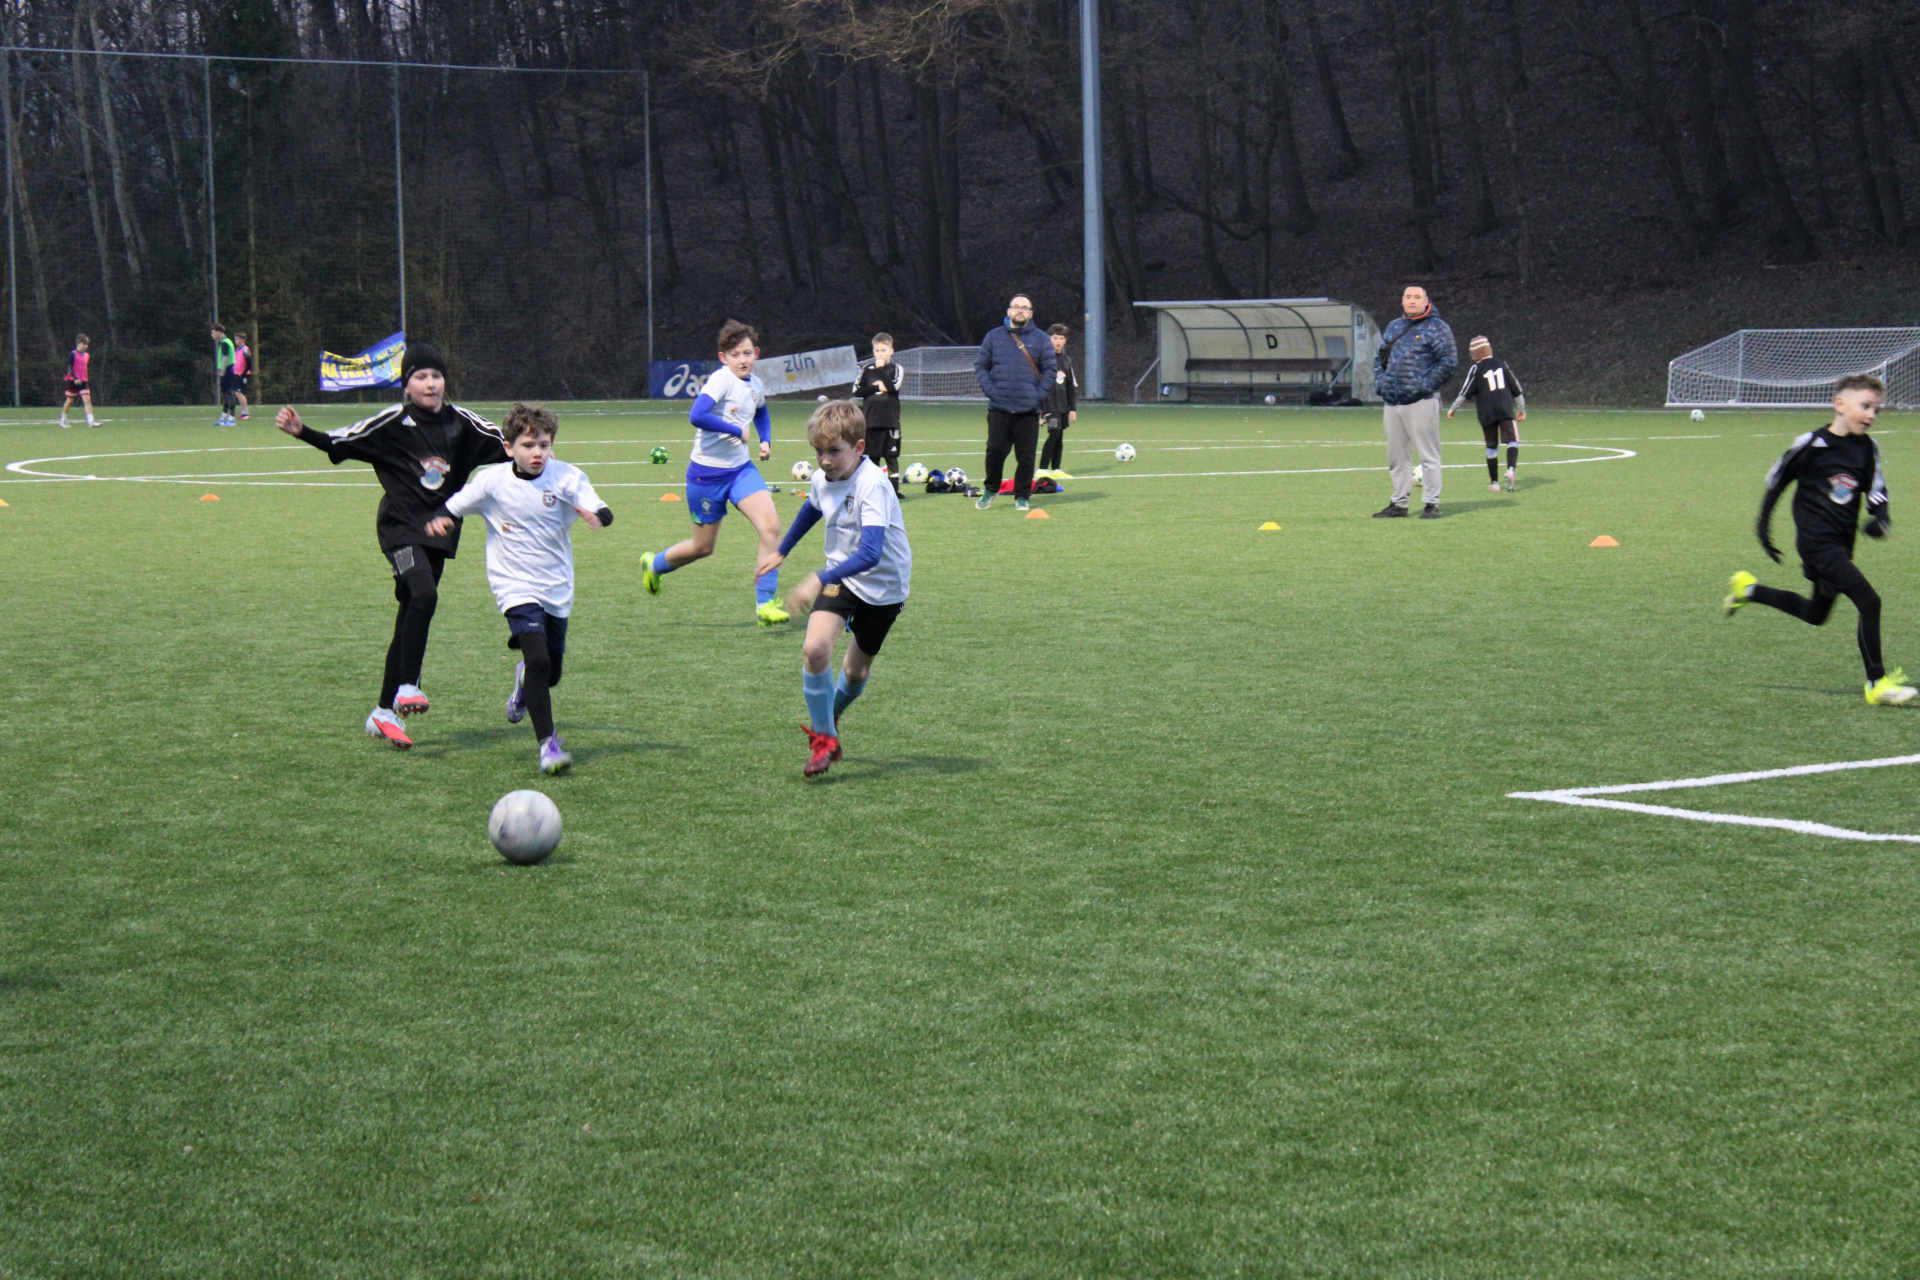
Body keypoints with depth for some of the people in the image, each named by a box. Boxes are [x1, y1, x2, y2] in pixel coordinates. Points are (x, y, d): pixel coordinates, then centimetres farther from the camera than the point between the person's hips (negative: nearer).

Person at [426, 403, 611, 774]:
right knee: (539, 660, -23)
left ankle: (524, 683, 52)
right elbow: (452, 507, 0)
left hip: (558, 590, 3)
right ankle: (547, 744, -17)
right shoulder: (491, 481, -8)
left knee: (551, 674, 14)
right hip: (516, 587, -3)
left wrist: (596, 515, -42)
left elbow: (603, 513, -18)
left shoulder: (567, 477, -8)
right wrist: (438, 520, -22)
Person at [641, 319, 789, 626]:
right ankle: (654, 564, 39)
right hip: (707, 473, -6)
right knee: (703, 547, 8)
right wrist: (738, 431, -23)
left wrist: (765, 440, 12)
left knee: (771, 526, -16)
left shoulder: (756, 385, 6)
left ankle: (764, 603, -10)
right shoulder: (722, 379, -17)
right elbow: (697, 415, -33)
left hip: (741, 468, 6)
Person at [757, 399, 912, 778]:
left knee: (857, 670, 12)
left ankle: (830, 716, 46)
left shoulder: (872, 486, -30)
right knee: (814, 648, -20)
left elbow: (869, 553, -41)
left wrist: (818, 580, -50)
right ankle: (823, 737, -4)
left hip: (884, 586, -4)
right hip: (841, 576, 4)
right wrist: (781, 552, 32)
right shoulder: (822, 479, -8)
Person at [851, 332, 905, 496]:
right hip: (870, 421, 3)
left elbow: (893, 387, -15)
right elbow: (856, 390, -1)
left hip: (890, 421, -3)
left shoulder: (896, 369, 2)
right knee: (873, 457, 7)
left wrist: (880, 369, -11)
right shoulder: (867, 370, 9)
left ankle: (894, 490, 0)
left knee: (891, 456, -3)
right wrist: (877, 388, -10)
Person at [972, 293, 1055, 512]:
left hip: (1029, 410, 0)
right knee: (995, 451, -4)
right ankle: (990, 490, 16)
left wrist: (1039, 395, -5)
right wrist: (990, 390, -5)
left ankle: (1022, 497, 13)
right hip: (999, 409, 0)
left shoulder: (1041, 339, 6)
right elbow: (980, 365, 9)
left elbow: (1049, 370, 7)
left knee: (1026, 456, 1)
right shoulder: (994, 337, 8)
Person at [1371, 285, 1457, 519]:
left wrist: (1427, 385, -14)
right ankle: (1399, 502, 18)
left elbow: (1449, 361, -11)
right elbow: (1379, 357, 26)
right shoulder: (1394, 327, 18)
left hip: (1421, 401, -7)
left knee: (1428, 454, -5)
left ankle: (1432, 504, -2)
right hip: (1392, 402, 7)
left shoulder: (1436, 327, -3)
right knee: (1396, 456, 11)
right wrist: (1380, 382, 9)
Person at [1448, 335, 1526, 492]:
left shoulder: (1476, 369, 2)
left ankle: (1494, 482, 13)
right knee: (1512, 441, -6)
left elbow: (1466, 391, -1)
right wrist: (1521, 409, 27)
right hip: (1506, 410, 1)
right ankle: (1510, 469, -33)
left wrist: (1453, 408, 11)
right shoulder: (1503, 365, 13)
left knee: (1491, 447, 9)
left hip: (1486, 413, -1)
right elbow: (1517, 389, 16)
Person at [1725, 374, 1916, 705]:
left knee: (1816, 614, 24)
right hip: (1817, 541, -8)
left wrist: (1879, 518, -14)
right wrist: (1764, 526, 3)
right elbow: (1776, 481, 0)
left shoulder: (1867, 449, 3)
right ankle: (1877, 684, -10)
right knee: (1868, 601, -18)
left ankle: (1748, 590, 42)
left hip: (1841, 544, 8)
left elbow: (1877, 492, 7)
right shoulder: (1812, 444, -12)